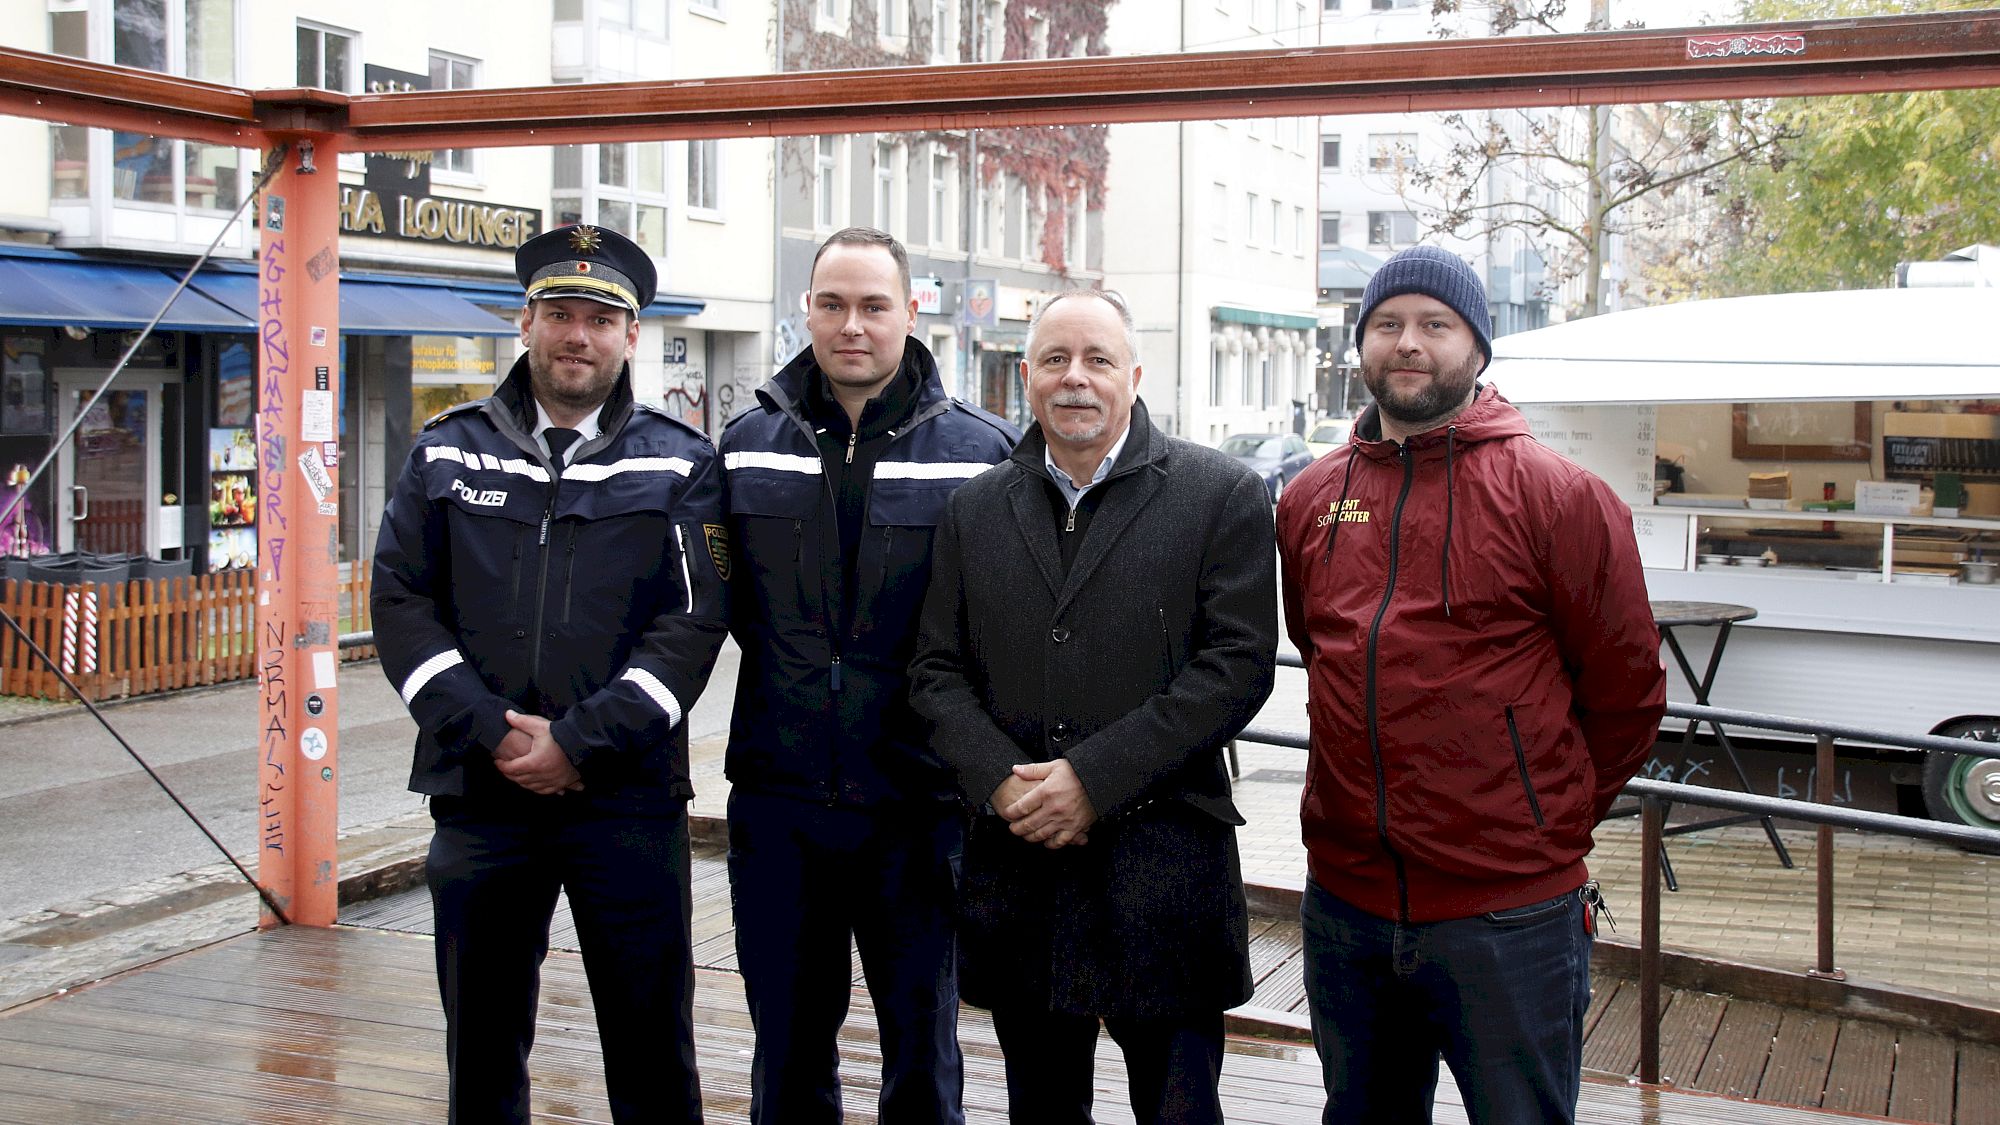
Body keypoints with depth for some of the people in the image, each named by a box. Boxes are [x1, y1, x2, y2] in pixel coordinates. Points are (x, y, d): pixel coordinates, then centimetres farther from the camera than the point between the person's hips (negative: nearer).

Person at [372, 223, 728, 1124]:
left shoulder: (679, 466, 3)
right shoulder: (447, 451, 9)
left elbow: (692, 623, -6)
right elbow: (402, 603, 2)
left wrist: (579, 742, -15)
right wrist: (491, 734, -10)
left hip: (628, 794, -2)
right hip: (479, 791, 2)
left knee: (650, 1045, 5)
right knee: (481, 1043, 13)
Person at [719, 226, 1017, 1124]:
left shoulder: (981, 452, -4)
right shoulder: (747, 444, 5)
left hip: (918, 804, -2)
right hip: (778, 798, 3)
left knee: (922, 1049, 10)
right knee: (788, 1048, 15)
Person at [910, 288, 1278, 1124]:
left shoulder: (1222, 496, -1)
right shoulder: (976, 509, 11)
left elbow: (1238, 664, -9)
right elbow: (939, 671, 9)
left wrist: (1094, 778, -15)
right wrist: (1002, 779, -9)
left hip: (1164, 867, -3)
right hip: (1016, 860, 4)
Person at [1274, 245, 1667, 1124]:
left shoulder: (1557, 496, -8)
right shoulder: (1310, 500, 6)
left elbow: (1625, 691, -1)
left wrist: (1553, 818, 7)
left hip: (1507, 918, -4)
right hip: (1345, 904, 5)